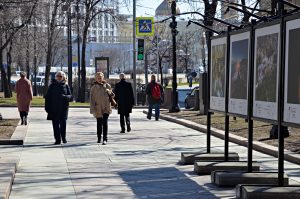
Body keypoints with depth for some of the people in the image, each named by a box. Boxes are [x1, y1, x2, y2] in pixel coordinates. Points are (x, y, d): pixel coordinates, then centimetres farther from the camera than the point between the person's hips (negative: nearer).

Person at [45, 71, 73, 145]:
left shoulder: (66, 86, 6)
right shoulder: (52, 86, 8)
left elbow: (71, 97, 4)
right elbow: (47, 97, 9)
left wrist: (65, 97, -18)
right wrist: (47, 108, 1)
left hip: (63, 108, -1)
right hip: (54, 109, 1)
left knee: (63, 123, -10)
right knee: (55, 125, 2)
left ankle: (63, 138, 8)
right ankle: (57, 139, 9)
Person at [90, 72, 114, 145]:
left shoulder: (107, 86, 6)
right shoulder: (94, 87, 2)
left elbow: (112, 95, 15)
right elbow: (92, 98, 0)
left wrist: (109, 92, -8)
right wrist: (93, 108, -7)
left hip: (106, 107, 0)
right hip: (98, 108, 1)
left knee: (105, 122, -13)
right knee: (99, 123, 8)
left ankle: (105, 139, -14)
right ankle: (99, 138, 23)